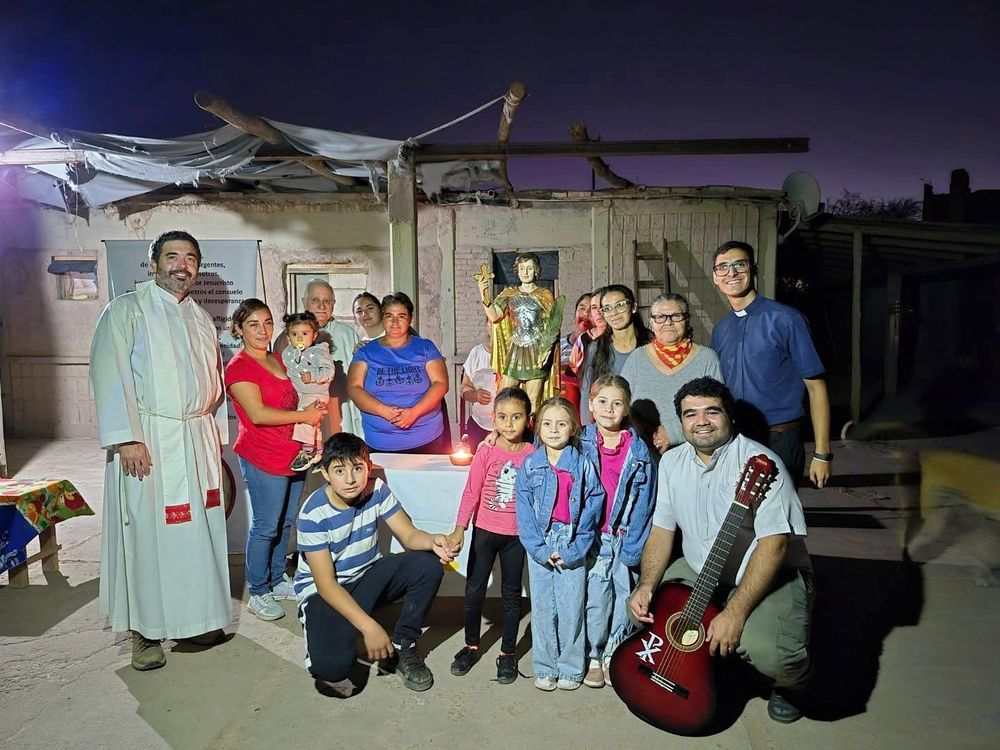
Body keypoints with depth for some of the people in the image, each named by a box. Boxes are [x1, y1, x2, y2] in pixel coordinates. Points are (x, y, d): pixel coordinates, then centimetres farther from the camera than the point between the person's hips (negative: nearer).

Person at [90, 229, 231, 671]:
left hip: (198, 438, 6)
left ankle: (195, 617, 25)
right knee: (148, 532, -1)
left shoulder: (201, 319, 15)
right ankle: (145, 632, 13)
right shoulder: (126, 311, -3)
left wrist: (208, 435, 14)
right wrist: (127, 439, -19)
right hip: (148, 440, -5)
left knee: (199, 530, 10)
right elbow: (110, 376, -12)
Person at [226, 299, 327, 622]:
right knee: (266, 527, 0)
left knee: (285, 522, 16)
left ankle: (277, 581, 30)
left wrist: (312, 409, 8)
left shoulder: (277, 360, 14)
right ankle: (258, 594, 14)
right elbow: (258, 414, -20)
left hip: (292, 455, 8)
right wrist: (304, 416, -15)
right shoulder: (239, 367, -11)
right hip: (262, 458, -8)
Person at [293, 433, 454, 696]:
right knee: (330, 666, -30)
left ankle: (402, 646, 0)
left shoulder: (376, 490, -12)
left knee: (428, 565, -20)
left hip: (367, 577, 5)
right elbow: (326, 584, -24)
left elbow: (409, 535, -12)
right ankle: (333, 663, 10)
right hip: (322, 592, -4)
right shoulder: (314, 514, -24)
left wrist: (433, 541, -37)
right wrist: (369, 627, -31)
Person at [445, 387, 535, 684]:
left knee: (511, 594, 12)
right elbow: (471, 493, -9)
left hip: (516, 535, 0)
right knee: (474, 590, 10)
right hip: (484, 531, 0)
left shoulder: (533, 455, -8)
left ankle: (507, 653, 28)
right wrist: (459, 529, -14)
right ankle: (471, 646, 31)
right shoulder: (486, 452, -9)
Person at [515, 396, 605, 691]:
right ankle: (545, 668, 23)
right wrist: (540, 549, -10)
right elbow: (524, 512, -2)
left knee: (571, 610, 3)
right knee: (543, 609, 8)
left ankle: (571, 668, 21)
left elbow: (592, 511, -5)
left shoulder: (583, 465, -3)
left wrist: (573, 551, -11)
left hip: (573, 550, -1)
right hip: (539, 549, 1)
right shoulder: (529, 466, 0)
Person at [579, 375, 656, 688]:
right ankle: (594, 657, 19)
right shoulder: (581, 444, -1)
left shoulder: (639, 450, -1)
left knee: (625, 598, 7)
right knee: (597, 598, 2)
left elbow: (645, 501, -2)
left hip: (627, 538, 1)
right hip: (594, 536, -1)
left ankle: (613, 654, 25)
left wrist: (634, 545, -6)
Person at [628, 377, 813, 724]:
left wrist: (735, 612, -31)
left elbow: (774, 542, -26)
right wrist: (646, 585, -11)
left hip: (772, 578, -6)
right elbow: (662, 529, 6)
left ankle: (791, 683, 9)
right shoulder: (672, 463, 2)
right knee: (644, 607, -12)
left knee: (764, 649, -31)